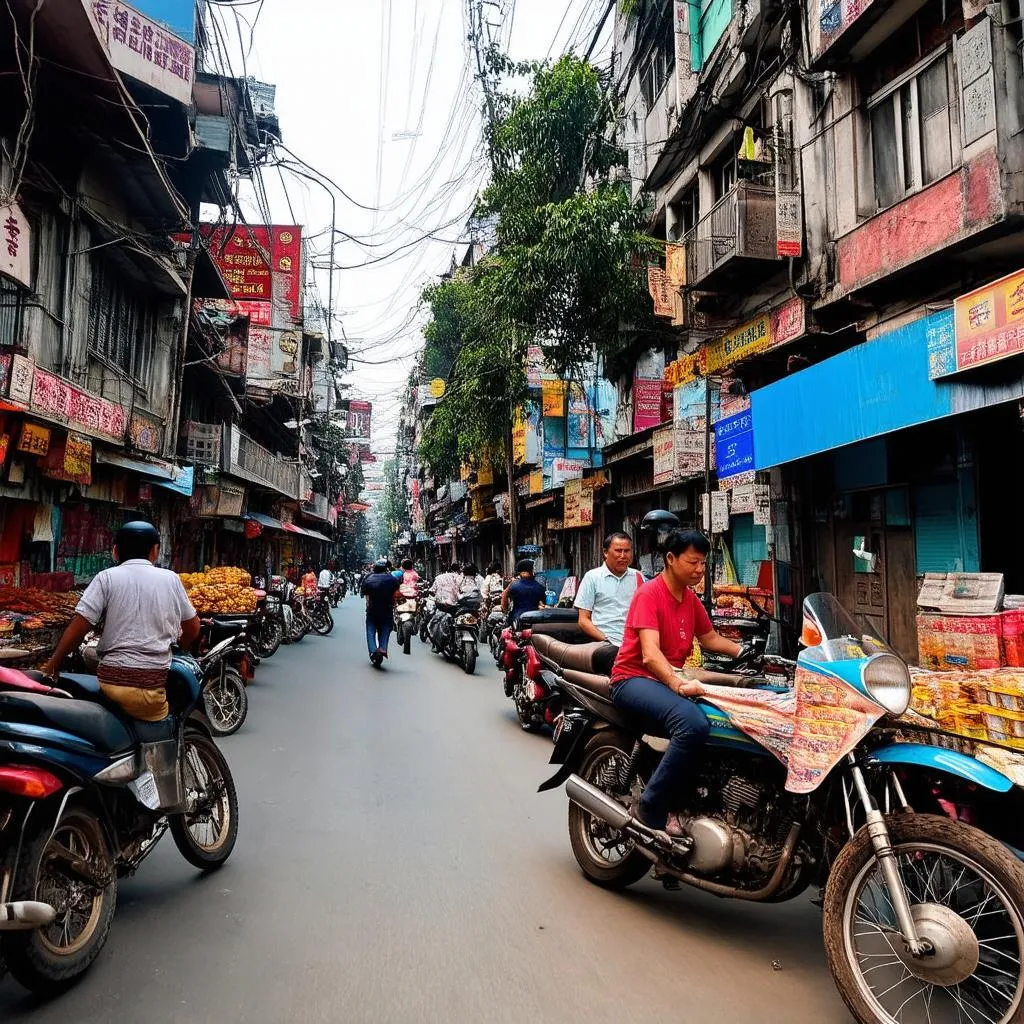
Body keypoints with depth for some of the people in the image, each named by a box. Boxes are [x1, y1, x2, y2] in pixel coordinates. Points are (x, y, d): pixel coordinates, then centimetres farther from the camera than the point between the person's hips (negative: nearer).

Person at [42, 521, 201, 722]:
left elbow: (79, 625, -5)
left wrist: (53, 663, 9)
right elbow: (193, 627, 16)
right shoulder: (170, 579, 8)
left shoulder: (107, 578, 3)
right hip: (152, 684, 0)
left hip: (112, 679, 0)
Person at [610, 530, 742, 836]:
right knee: (693, 723, -33)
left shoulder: (691, 598, 12)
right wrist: (679, 684, -40)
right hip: (635, 679, -9)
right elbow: (649, 654, -25)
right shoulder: (649, 594, -14)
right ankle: (653, 809, -23)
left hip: (670, 681, 9)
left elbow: (710, 638, 25)